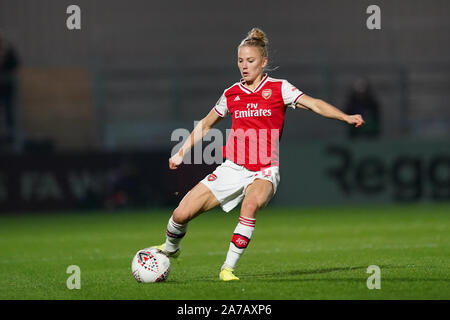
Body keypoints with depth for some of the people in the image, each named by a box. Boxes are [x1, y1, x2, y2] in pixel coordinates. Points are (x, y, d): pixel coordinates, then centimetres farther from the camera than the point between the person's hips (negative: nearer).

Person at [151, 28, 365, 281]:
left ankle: (229, 268, -27)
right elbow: (205, 125, 23)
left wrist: (346, 117, -26)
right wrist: (181, 154, 25)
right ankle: (169, 250, 28)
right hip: (233, 168, 3)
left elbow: (314, 104, -12)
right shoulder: (231, 94, 9)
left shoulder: (278, 89, -1)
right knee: (182, 214, -6)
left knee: (251, 204, -38)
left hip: (265, 171, -3)